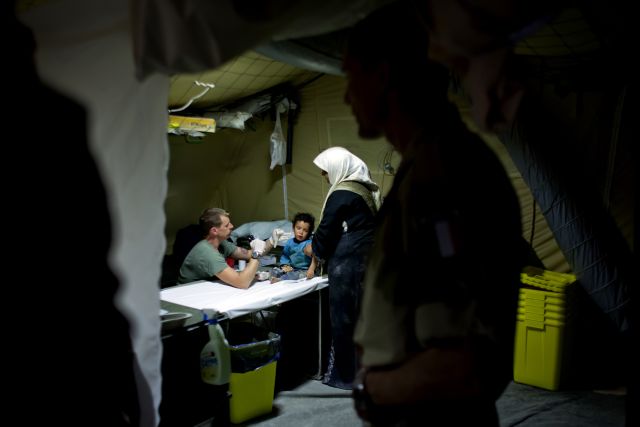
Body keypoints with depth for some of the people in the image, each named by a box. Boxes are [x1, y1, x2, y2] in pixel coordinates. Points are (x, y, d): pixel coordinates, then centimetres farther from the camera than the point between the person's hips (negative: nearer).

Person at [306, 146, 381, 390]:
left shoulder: (342, 193, -15)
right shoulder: (366, 188, 13)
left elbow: (327, 228, -12)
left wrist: (314, 249, 8)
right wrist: (323, 250, 20)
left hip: (347, 263, -9)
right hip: (366, 259, 9)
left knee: (342, 318, 2)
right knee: (358, 316, 17)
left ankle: (344, 375, 14)